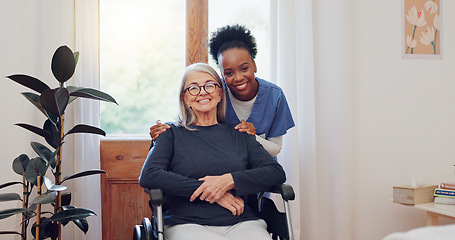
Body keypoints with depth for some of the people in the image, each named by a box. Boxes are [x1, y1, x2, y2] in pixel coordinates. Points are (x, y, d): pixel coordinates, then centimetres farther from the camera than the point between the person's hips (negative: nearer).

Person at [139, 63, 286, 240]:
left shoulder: (238, 135, 18)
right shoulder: (172, 133, 13)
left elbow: (277, 172, 7)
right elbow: (148, 176, -4)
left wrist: (228, 181, -9)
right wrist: (209, 192, -8)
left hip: (241, 223, 3)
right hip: (187, 224, -3)